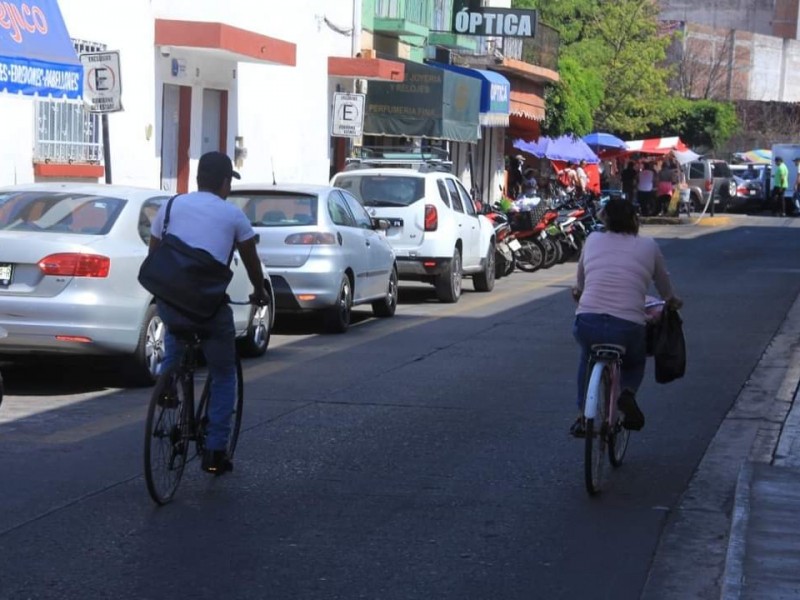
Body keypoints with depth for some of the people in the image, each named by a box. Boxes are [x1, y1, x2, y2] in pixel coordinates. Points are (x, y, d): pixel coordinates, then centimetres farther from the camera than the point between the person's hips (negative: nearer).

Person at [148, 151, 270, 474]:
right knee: (223, 377, 15)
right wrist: (260, 292, 36)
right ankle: (215, 452, 11)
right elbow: (251, 260, 18)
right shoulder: (232, 214, 7)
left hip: (169, 302, 2)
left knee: (175, 332, 39)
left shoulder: (171, 206, 11)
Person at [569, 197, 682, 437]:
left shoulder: (593, 240, 13)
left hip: (587, 324, 1)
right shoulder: (648, 246, 10)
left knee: (588, 355, 36)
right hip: (628, 327, -1)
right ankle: (628, 392, -1)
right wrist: (672, 301, 46)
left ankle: (582, 415, 26)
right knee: (636, 362, 31)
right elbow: (666, 291, 24)